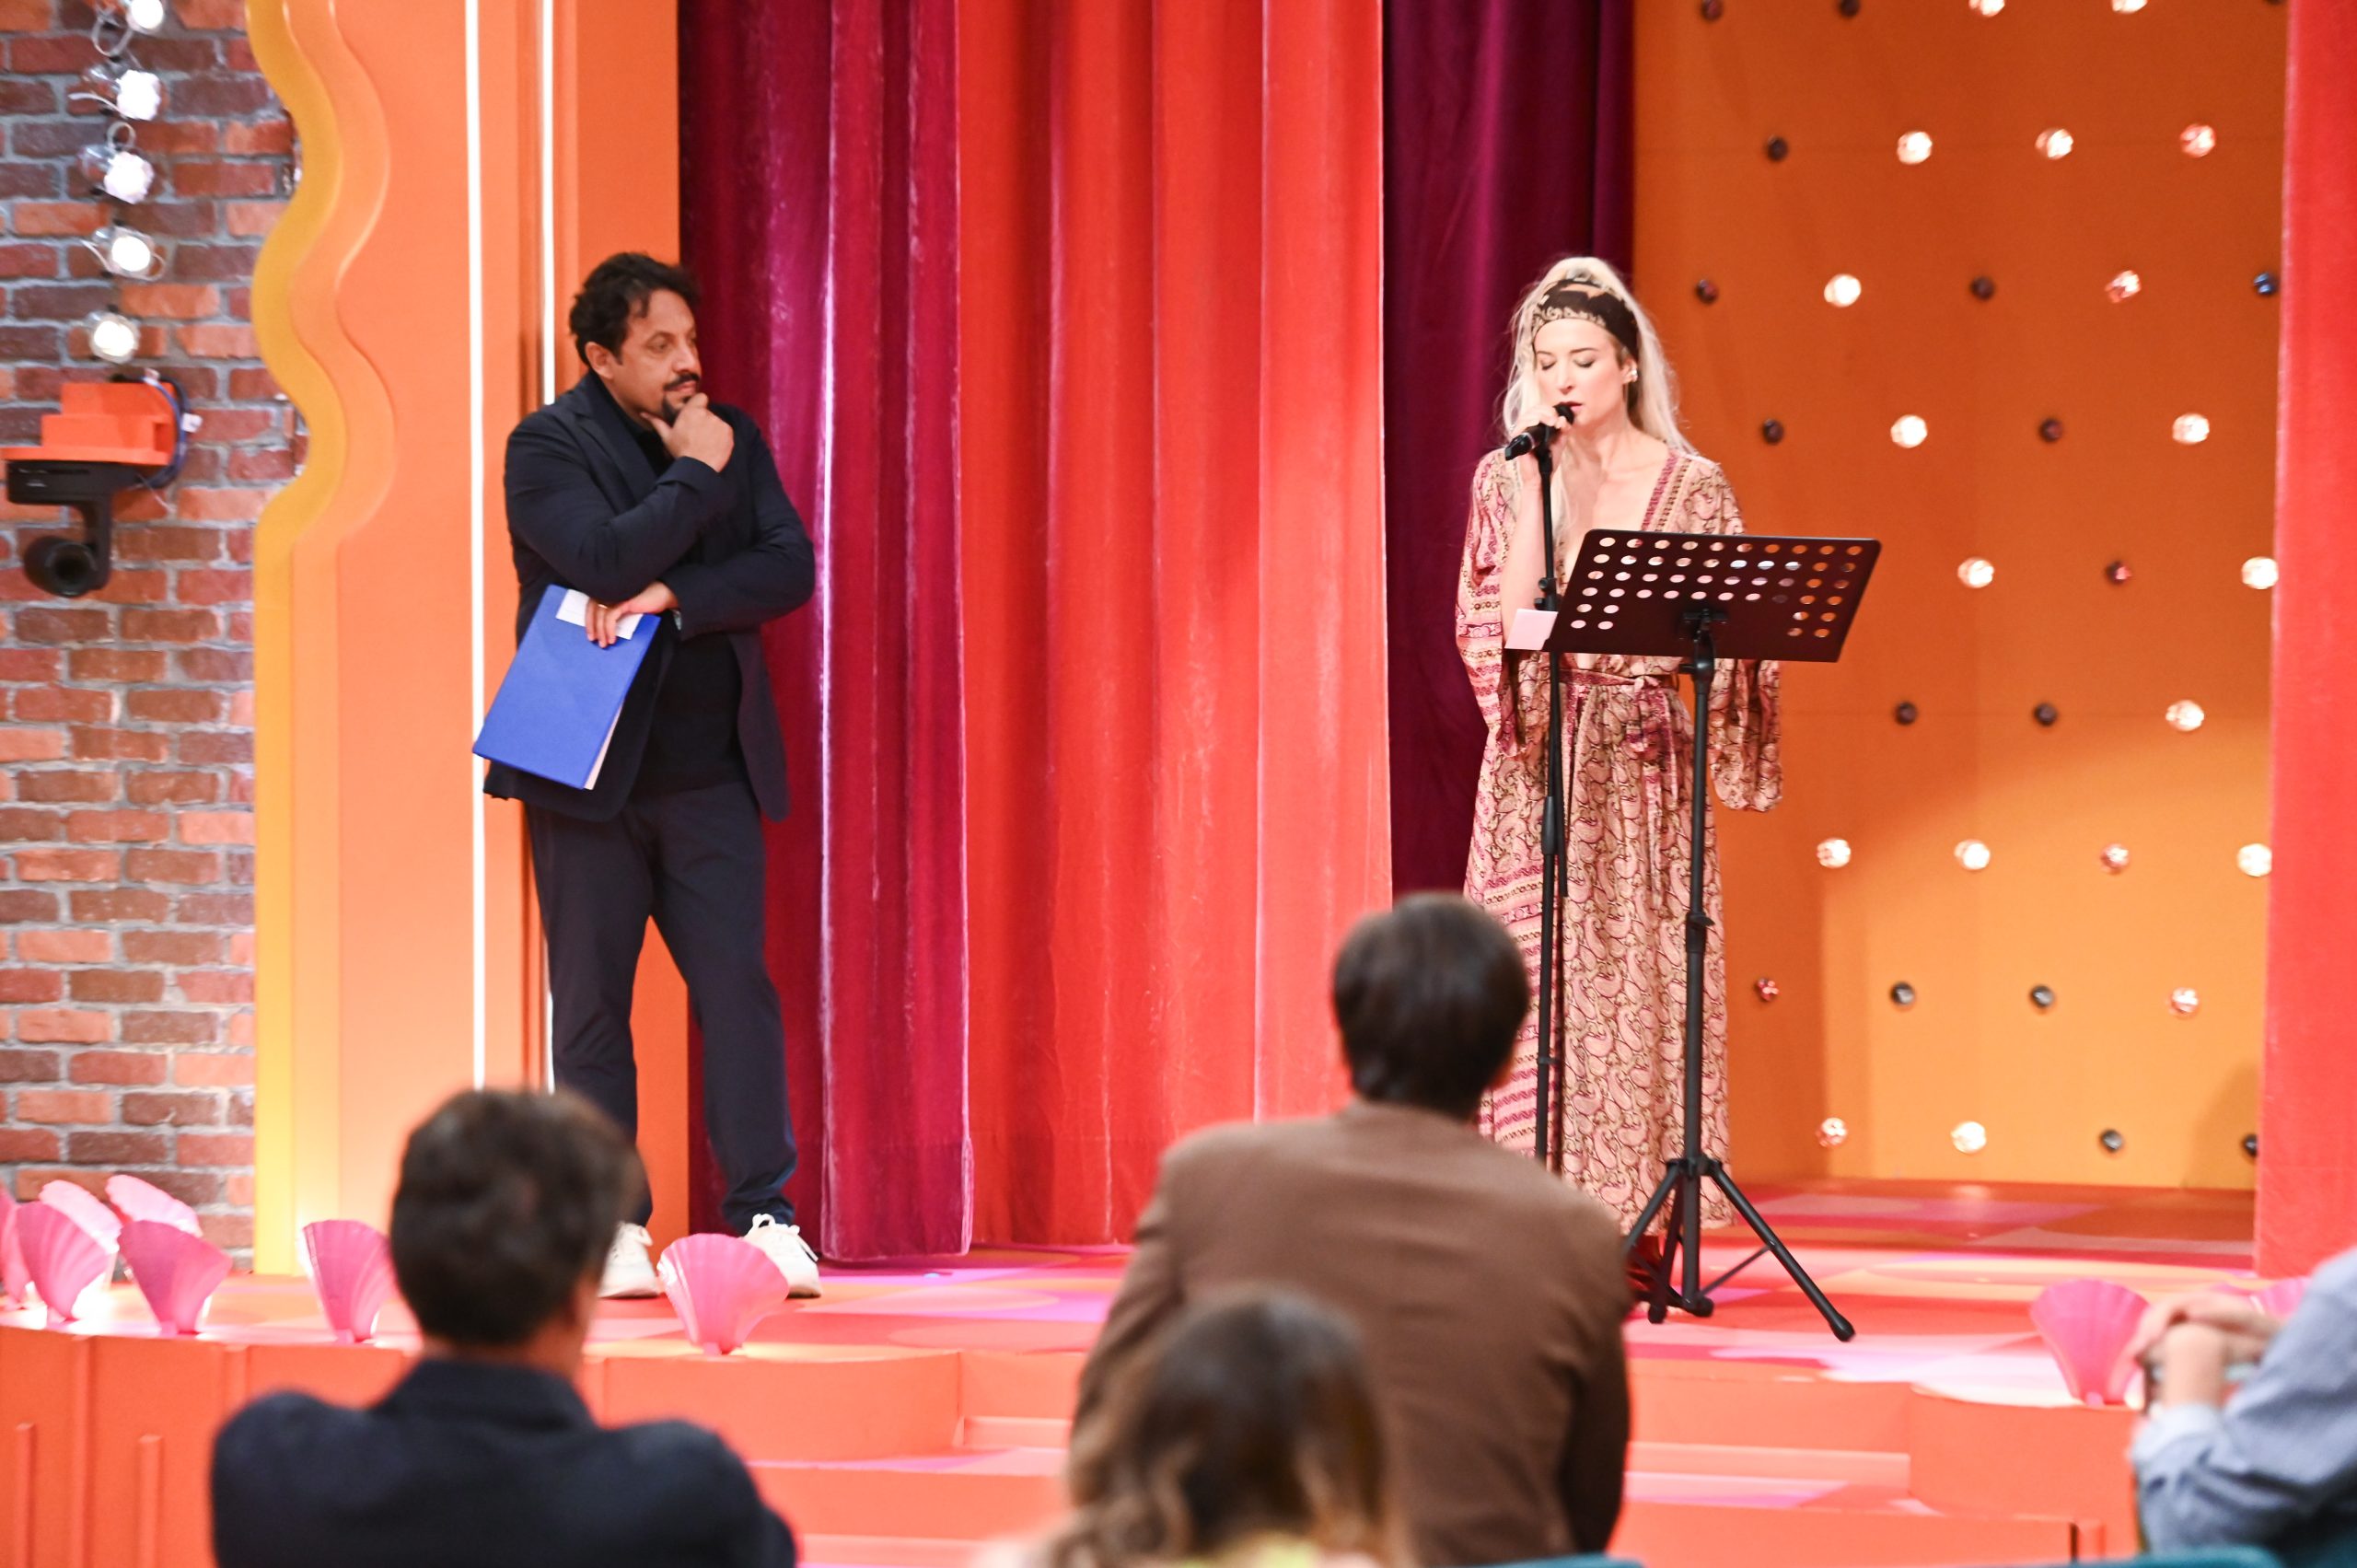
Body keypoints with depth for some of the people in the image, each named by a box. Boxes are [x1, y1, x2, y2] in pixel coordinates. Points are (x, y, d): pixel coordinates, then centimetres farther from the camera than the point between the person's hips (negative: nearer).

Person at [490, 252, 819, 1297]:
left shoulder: (730, 439, 10)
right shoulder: (547, 446, -3)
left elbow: (789, 567, -2)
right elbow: (605, 560, -19)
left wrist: (673, 597, -15)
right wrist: (695, 477, -11)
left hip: (710, 769, 3)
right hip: (591, 772, -3)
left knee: (738, 989, -4)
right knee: (590, 1004, 2)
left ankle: (765, 1217, -3)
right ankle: (610, 1230, 8)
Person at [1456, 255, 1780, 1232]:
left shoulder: (1693, 487, 3)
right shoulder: (1506, 479, 6)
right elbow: (1506, 621, -6)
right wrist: (1535, 493, -10)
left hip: (1643, 763, -1)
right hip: (1539, 761, 1)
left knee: (1643, 988, -3)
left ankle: (1633, 1220, 0)